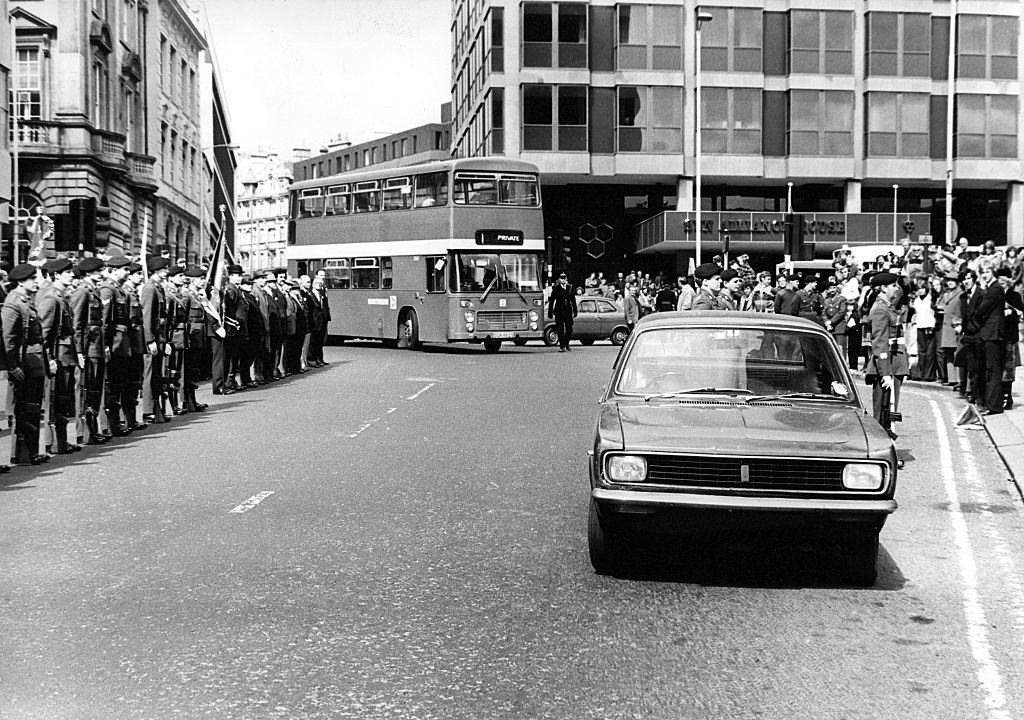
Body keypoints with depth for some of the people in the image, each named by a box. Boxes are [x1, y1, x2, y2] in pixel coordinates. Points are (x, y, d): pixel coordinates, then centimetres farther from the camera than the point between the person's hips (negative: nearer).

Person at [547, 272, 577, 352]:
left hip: (568, 311, 2)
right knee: (560, 330, -5)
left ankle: (566, 344, 23)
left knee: (569, 329, 4)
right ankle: (562, 346, -2)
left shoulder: (570, 287, 9)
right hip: (559, 312, -2)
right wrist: (550, 313, -2)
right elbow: (551, 301, 2)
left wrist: (575, 311, 10)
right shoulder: (556, 288, 2)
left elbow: (573, 300, 14)